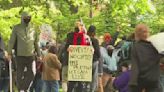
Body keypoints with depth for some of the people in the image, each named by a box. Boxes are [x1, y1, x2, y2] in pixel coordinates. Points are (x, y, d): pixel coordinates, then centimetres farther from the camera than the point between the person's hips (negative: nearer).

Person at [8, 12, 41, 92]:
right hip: (20, 55, -2)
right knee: (20, 74, 2)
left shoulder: (32, 29, 10)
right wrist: (9, 53, -7)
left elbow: (36, 42, 15)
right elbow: (11, 41, 0)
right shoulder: (16, 28, 2)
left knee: (31, 74, 0)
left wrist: (39, 54, 14)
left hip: (30, 55, 2)